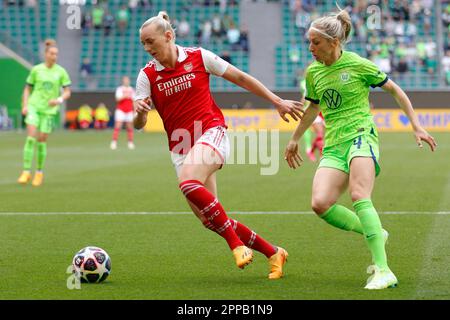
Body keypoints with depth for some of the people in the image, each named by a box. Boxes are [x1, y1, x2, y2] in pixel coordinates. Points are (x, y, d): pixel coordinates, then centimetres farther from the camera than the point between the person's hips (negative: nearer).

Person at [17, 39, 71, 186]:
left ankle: (39, 172, 18)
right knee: (31, 137, -14)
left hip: (49, 110, 0)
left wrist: (59, 100, -16)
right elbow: (27, 89, 10)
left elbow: (67, 92, 4)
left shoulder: (61, 72, 1)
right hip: (34, 107, 0)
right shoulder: (36, 69, 2)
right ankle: (26, 172, -11)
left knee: (42, 140, 1)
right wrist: (25, 106, -1)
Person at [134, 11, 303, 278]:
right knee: (209, 219, -1)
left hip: (212, 133, -4)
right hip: (180, 146, 4)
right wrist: (139, 112, -25)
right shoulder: (147, 76, 3)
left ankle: (236, 243, -22)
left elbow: (240, 78, 6)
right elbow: (139, 124, -1)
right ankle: (272, 252, 14)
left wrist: (277, 101, 8)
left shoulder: (199, 57, -3)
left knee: (188, 182, -34)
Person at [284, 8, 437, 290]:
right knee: (320, 204, -20)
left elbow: (394, 89, 7)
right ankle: (375, 234, 2)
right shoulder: (313, 72, 12)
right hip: (333, 145, 6)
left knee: (359, 196, -29)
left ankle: (383, 271, -31)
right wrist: (295, 139, 39)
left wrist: (416, 125, 6)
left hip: (361, 135, -5)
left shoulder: (358, 65, -4)